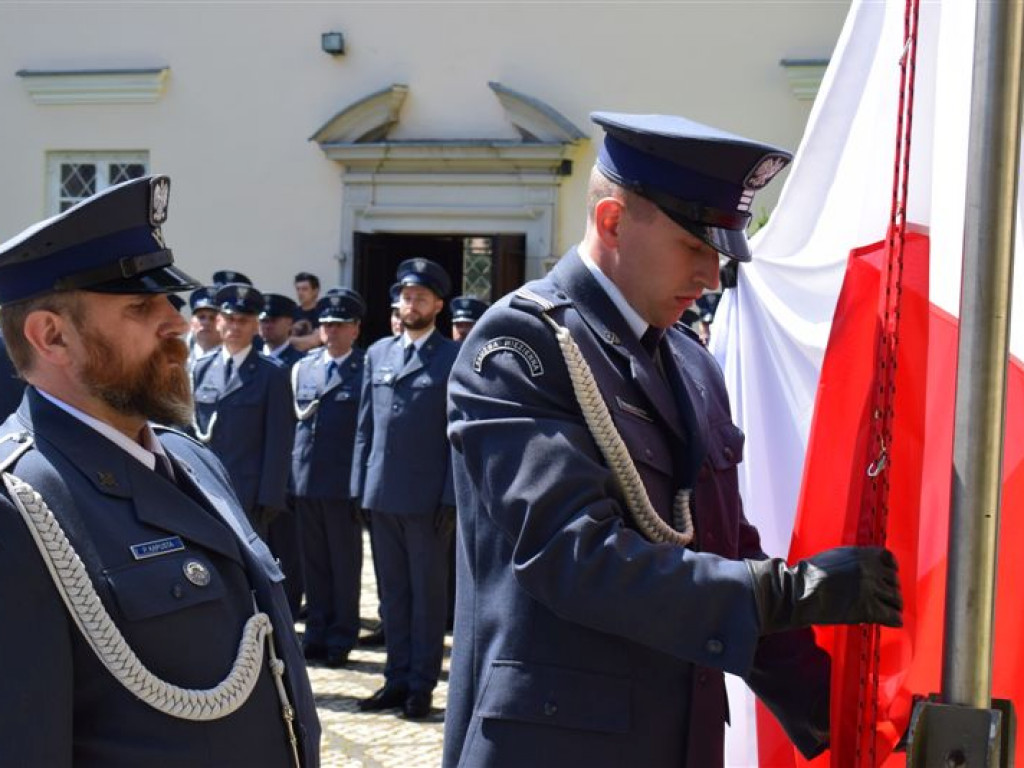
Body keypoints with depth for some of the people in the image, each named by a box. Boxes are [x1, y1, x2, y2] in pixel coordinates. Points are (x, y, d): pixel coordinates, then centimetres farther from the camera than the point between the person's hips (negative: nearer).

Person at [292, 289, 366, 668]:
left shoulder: (366, 370, -3)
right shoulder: (302, 368, 13)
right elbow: (293, 419, 16)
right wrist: (290, 473, 9)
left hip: (345, 482, -5)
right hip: (305, 480, 5)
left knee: (345, 563, 4)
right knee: (314, 561, 11)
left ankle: (341, 638, 13)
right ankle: (316, 634, 21)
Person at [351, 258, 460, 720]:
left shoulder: (455, 358, -2)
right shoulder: (378, 353, 12)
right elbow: (365, 425, 13)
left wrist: (451, 497, -10)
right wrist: (359, 486, 7)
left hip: (428, 499, -4)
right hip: (381, 495, 5)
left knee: (428, 592, 5)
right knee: (392, 592, 11)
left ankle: (422, 684, 12)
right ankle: (397, 678, 20)